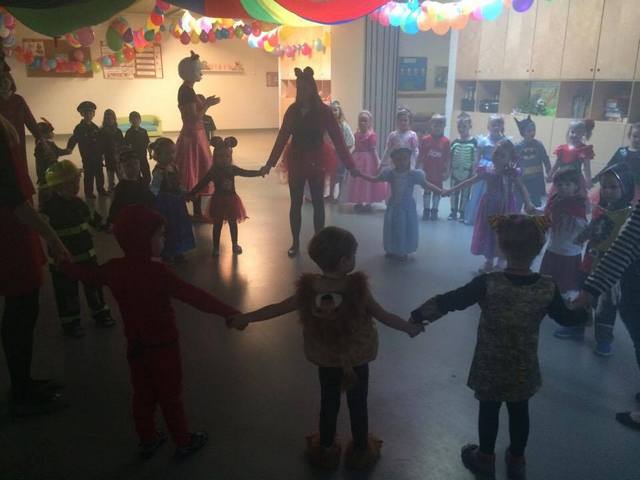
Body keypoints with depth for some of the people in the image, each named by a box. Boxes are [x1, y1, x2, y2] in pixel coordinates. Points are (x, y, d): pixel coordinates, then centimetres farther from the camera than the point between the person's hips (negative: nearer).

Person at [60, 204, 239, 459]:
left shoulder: (114, 269, -7)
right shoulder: (158, 272, -28)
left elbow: (86, 274, 13)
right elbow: (195, 296, -33)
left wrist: (62, 263, 34)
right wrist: (230, 313, -33)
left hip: (136, 346, 6)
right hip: (163, 346, -6)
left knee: (143, 395, 21)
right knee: (171, 397, 11)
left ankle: (147, 441, 36)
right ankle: (184, 442, 29)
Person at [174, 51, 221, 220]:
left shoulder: (186, 89, 13)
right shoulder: (187, 91, -17)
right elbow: (194, 119, -21)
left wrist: (205, 104, 17)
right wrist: (207, 105, -15)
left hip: (192, 135, 10)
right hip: (193, 136, -10)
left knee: (196, 174, 14)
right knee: (196, 174, -4)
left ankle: (197, 211, 21)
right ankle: (197, 212, 4)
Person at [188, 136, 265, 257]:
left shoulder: (232, 169, -2)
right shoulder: (213, 171, -10)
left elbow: (246, 173, 3)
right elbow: (201, 184, -11)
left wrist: (259, 172, -9)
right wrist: (190, 195, -15)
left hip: (231, 199, 3)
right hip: (218, 200, -3)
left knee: (233, 223, 14)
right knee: (217, 225, 6)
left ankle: (235, 245, 31)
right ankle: (216, 248, 17)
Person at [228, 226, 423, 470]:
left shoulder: (308, 288, -18)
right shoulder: (358, 287, -24)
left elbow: (278, 308, -8)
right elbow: (384, 316, -14)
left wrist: (244, 318, 6)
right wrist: (410, 327, 4)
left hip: (326, 361, 2)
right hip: (358, 360, -2)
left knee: (328, 403, 22)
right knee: (358, 405, 18)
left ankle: (326, 449, 40)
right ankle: (361, 450, 37)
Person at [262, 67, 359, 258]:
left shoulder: (323, 111, -8)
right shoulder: (292, 110, 1)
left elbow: (338, 140, -10)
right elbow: (282, 138, 6)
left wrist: (350, 166, -14)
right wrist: (270, 162, 7)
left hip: (316, 161, -3)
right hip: (296, 161, 3)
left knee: (317, 202, 8)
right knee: (295, 203, 8)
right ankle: (295, 243, 20)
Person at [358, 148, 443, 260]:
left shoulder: (414, 174, -15)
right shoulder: (390, 173, -9)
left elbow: (426, 185, -9)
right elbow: (374, 179, 0)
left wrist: (440, 192, -18)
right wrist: (359, 174, -7)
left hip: (407, 208, -2)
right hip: (393, 207, 2)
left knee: (406, 231, 8)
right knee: (393, 230, 13)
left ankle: (403, 251, 26)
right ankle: (392, 251, 31)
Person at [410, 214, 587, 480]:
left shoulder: (488, 284, -25)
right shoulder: (548, 288, -16)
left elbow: (449, 301, -19)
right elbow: (566, 317, 1)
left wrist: (418, 315, -5)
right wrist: (585, 312, 24)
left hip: (490, 366, -2)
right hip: (524, 369, 2)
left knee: (489, 410, 18)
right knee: (519, 411, 21)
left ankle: (485, 458, 38)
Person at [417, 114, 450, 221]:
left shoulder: (446, 141, -6)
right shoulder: (425, 139, -5)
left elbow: (448, 158, -3)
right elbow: (421, 156, -1)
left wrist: (447, 171, -5)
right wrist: (420, 169, -3)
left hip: (439, 172, 0)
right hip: (427, 171, 0)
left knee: (437, 191, 9)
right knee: (427, 191, 9)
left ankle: (434, 211, 19)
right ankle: (426, 210, 19)